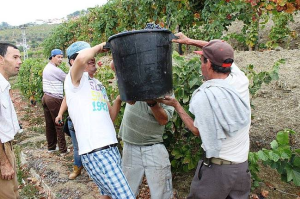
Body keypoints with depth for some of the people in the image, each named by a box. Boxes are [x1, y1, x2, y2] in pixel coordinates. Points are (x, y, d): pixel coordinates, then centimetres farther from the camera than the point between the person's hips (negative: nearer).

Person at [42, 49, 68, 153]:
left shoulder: (46, 68, 15)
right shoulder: (55, 70, -14)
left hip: (46, 97, 9)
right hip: (54, 99, -9)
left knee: (49, 124, 12)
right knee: (59, 124, -3)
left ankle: (51, 147, 20)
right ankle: (63, 149, 3)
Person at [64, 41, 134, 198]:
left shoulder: (98, 84, 20)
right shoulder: (73, 80, -3)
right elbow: (81, 59, -27)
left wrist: (120, 99, 3)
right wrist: (99, 47, -8)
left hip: (111, 149, 9)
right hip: (95, 153, -8)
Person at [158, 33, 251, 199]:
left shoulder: (203, 96, -23)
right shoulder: (241, 81, -8)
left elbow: (198, 131, -6)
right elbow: (221, 52, 10)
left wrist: (176, 105, 2)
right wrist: (189, 41, 16)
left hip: (215, 168, -5)